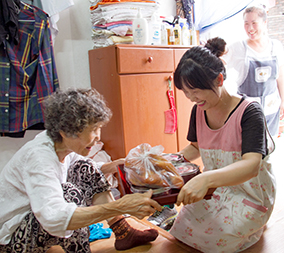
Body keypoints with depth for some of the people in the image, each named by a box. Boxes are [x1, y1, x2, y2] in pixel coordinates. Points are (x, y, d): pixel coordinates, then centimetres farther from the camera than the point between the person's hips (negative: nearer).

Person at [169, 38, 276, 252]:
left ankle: (252, 226, 13)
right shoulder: (199, 111, -4)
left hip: (249, 194, -6)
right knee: (180, 230, -1)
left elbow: (251, 166, -36)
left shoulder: (249, 112, -23)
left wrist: (206, 178, -53)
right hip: (215, 189, 6)